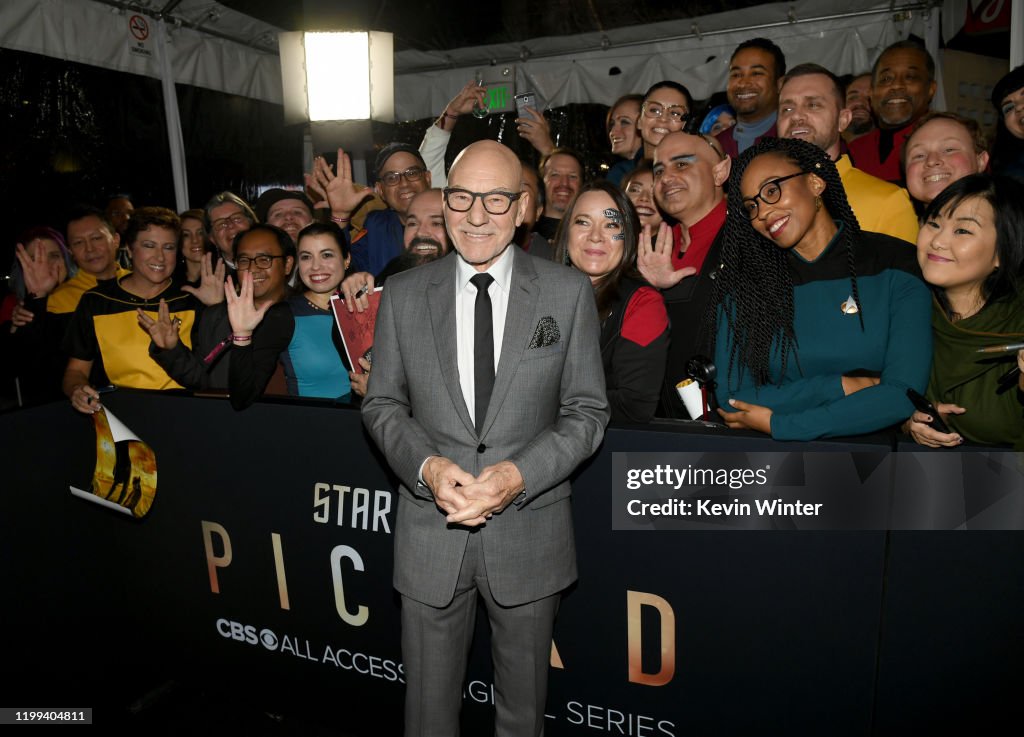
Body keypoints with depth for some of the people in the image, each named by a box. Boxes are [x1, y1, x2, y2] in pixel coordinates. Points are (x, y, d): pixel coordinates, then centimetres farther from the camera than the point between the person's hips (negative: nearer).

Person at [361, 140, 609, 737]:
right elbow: (382, 404, 5)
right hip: (431, 530, 1)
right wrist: (427, 465, -14)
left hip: (529, 530, 0)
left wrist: (520, 474, -18)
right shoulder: (403, 294, 1)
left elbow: (587, 411, -3)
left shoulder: (569, 292, -4)